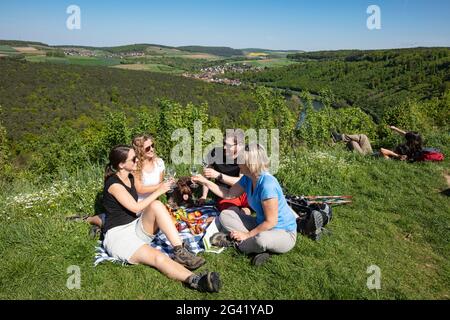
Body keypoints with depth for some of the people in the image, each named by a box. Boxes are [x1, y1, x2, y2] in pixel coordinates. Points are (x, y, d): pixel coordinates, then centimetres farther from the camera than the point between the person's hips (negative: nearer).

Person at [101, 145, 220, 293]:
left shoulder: (130, 177, 9)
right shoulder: (113, 184, -16)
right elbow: (135, 207, -19)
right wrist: (158, 192, -14)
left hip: (135, 228, 7)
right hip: (118, 235, -7)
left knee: (156, 205, -24)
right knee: (158, 257, -35)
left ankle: (180, 252, -31)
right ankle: (196, 281, -58)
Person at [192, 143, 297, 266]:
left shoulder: (267, 184, -29)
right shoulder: (248, 179, -3)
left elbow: (270, 222, -25)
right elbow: (228, 194, 11)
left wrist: (247, 235, -16)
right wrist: (206, 182, 6)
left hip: (284, 233, -8)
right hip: (262, 225, 8)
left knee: (261, 239, -41)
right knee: (225, 215, 2)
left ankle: (236, 243, -10)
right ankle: (259, 247, -10)